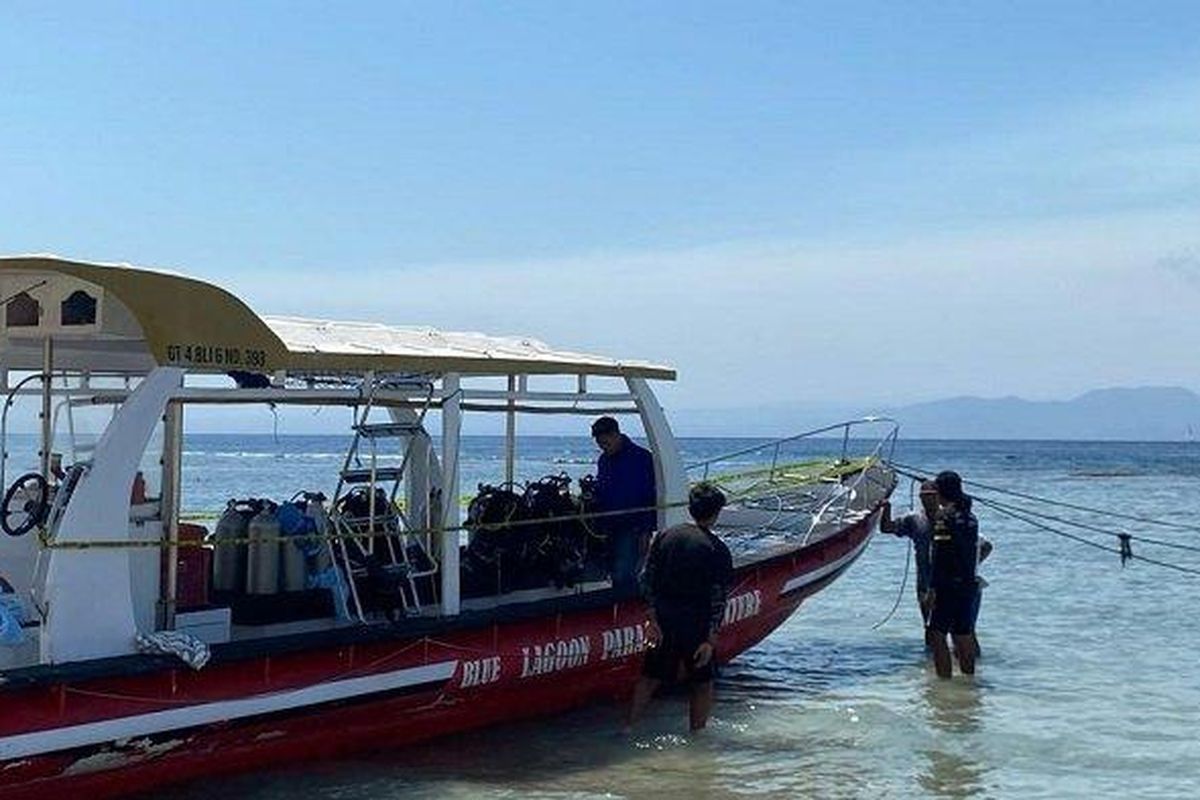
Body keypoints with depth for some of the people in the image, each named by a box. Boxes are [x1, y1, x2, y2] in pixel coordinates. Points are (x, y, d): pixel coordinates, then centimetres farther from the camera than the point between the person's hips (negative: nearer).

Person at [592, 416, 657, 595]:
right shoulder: (604, 460, 12)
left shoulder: (641, 457, -9)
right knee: (616, 575, 8)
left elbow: (650, 498, -9)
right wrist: (599, 526, 11)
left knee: (622, 575, -17)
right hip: (610, 529, 7)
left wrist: (645, 531, -12)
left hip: (632, 529, -7)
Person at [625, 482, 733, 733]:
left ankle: (628, 728, 15)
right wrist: (711, 640, -10)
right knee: (702, 684, 12)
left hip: (664, 620, 4)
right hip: (697, 624, -4)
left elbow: (647, 579, 2)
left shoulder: (665, 537, 2)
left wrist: (654, 619, 5)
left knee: (651, 677, 16)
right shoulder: (717, 549, -9)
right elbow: (719, 599, -12)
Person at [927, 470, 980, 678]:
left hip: (949, 585, -8)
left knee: (938, 634, -4)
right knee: (963, 634, 15)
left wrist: (932, 587, -15)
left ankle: (944, 679, -6)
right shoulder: (970, 517, 11)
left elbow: (939, 557, -16)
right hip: (969, 583, 8)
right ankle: (969, 676, 22)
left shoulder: (945, 517, -13)